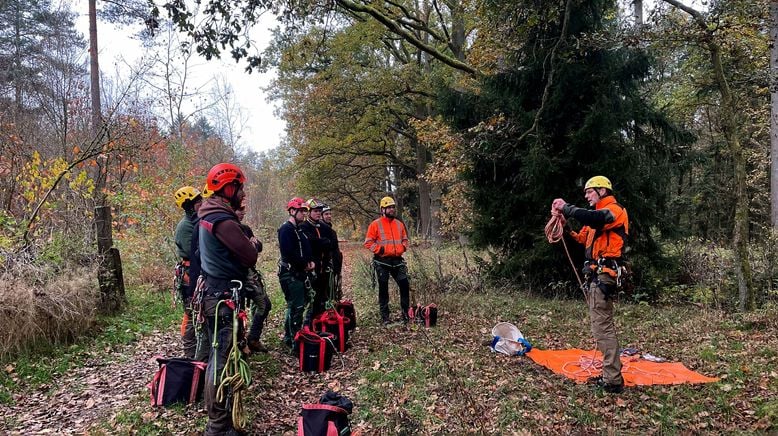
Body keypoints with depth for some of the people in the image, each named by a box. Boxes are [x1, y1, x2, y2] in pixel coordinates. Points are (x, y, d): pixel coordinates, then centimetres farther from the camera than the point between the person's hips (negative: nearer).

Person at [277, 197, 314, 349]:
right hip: (291, 274, -10)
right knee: (297, 307, -8)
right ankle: (294, 340, 0)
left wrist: (311, 261, 1)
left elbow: (306, 249, 21)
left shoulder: (299, 229, 17)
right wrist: (305, 264, -14)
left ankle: (289, 338, 29)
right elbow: (288, 253, -24)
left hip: (299, 273, 10)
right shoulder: (286, 229, -13)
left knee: (293, 306, 17)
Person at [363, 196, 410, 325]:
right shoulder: (375, 224, -5)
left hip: (397, 260, 4)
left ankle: (406, 313, 13)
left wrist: (403, 247, 5)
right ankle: (385, 317, 12)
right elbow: (368, 243, -6)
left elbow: (405, 239, 24)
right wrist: (380, 249, -15)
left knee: (405, 286, 1)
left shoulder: (399, 224, 11)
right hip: (382, 262, -4)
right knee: (383, 289, 4)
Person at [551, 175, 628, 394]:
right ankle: (611, 374, 19)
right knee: (602, 325, 13)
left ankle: (613, 380, -8)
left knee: (602, 327, -11)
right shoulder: (602, 214, 25)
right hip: (597, 275, 11)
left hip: (603, 275, -11)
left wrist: (566, 208, -20)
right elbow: (585, 239, 19)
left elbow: (592, 218, -30)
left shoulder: (614, 210, -7)